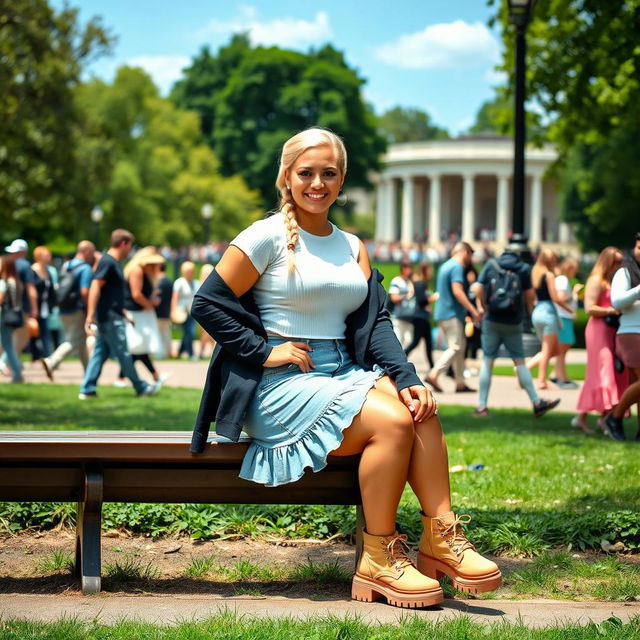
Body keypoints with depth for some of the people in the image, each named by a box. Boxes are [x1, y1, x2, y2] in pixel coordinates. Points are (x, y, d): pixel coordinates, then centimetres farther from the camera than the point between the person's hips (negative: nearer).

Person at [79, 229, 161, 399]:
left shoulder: (113, 263, 15)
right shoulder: (108, 262, -14)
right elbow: (95, 287, -21)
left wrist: (123, 312, 27)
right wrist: (90, 316, -26)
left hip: (112, 317, 10)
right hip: (109, 317, -10)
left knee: (100, 353, 9)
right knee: (123, 353, 0)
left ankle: (87, 390, 8)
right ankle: (141, 387, 8)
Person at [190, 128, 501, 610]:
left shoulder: (352, 247, 16)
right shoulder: (268, 237, -3)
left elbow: (375, 321, 8)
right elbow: (208, 304, -6)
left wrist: (406, 378, -8)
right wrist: (264, 350, -13)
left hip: (344, 373, 6)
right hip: (282, 385, -6)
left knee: (421, 409, -23)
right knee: (391, 421, -27)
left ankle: (441, 539, -21)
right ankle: (378, 560, -18)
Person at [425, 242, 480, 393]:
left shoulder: (445, 266, 19)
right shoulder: (457, 267, -11)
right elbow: (457, 291, -22)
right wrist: (473, 310, -21)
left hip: (443, 313, 10)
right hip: (452, 314, -10)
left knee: (460, 346, 12)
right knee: (456, 348, -10)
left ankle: (460, 383, 13)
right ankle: (433, 375, -17)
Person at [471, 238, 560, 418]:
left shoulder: (491, 265, 0)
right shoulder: (523, 268, -3)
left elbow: (478, 289, -4)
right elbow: (529, 294, -3)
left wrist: (482, 306, 13)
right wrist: (529, 309, 16)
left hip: (491, 321, 1)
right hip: (513, 323, -1)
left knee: (487, 362, 4)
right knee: (520, 362, 8)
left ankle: (482, 406, 4)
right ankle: (537, 403, 10)